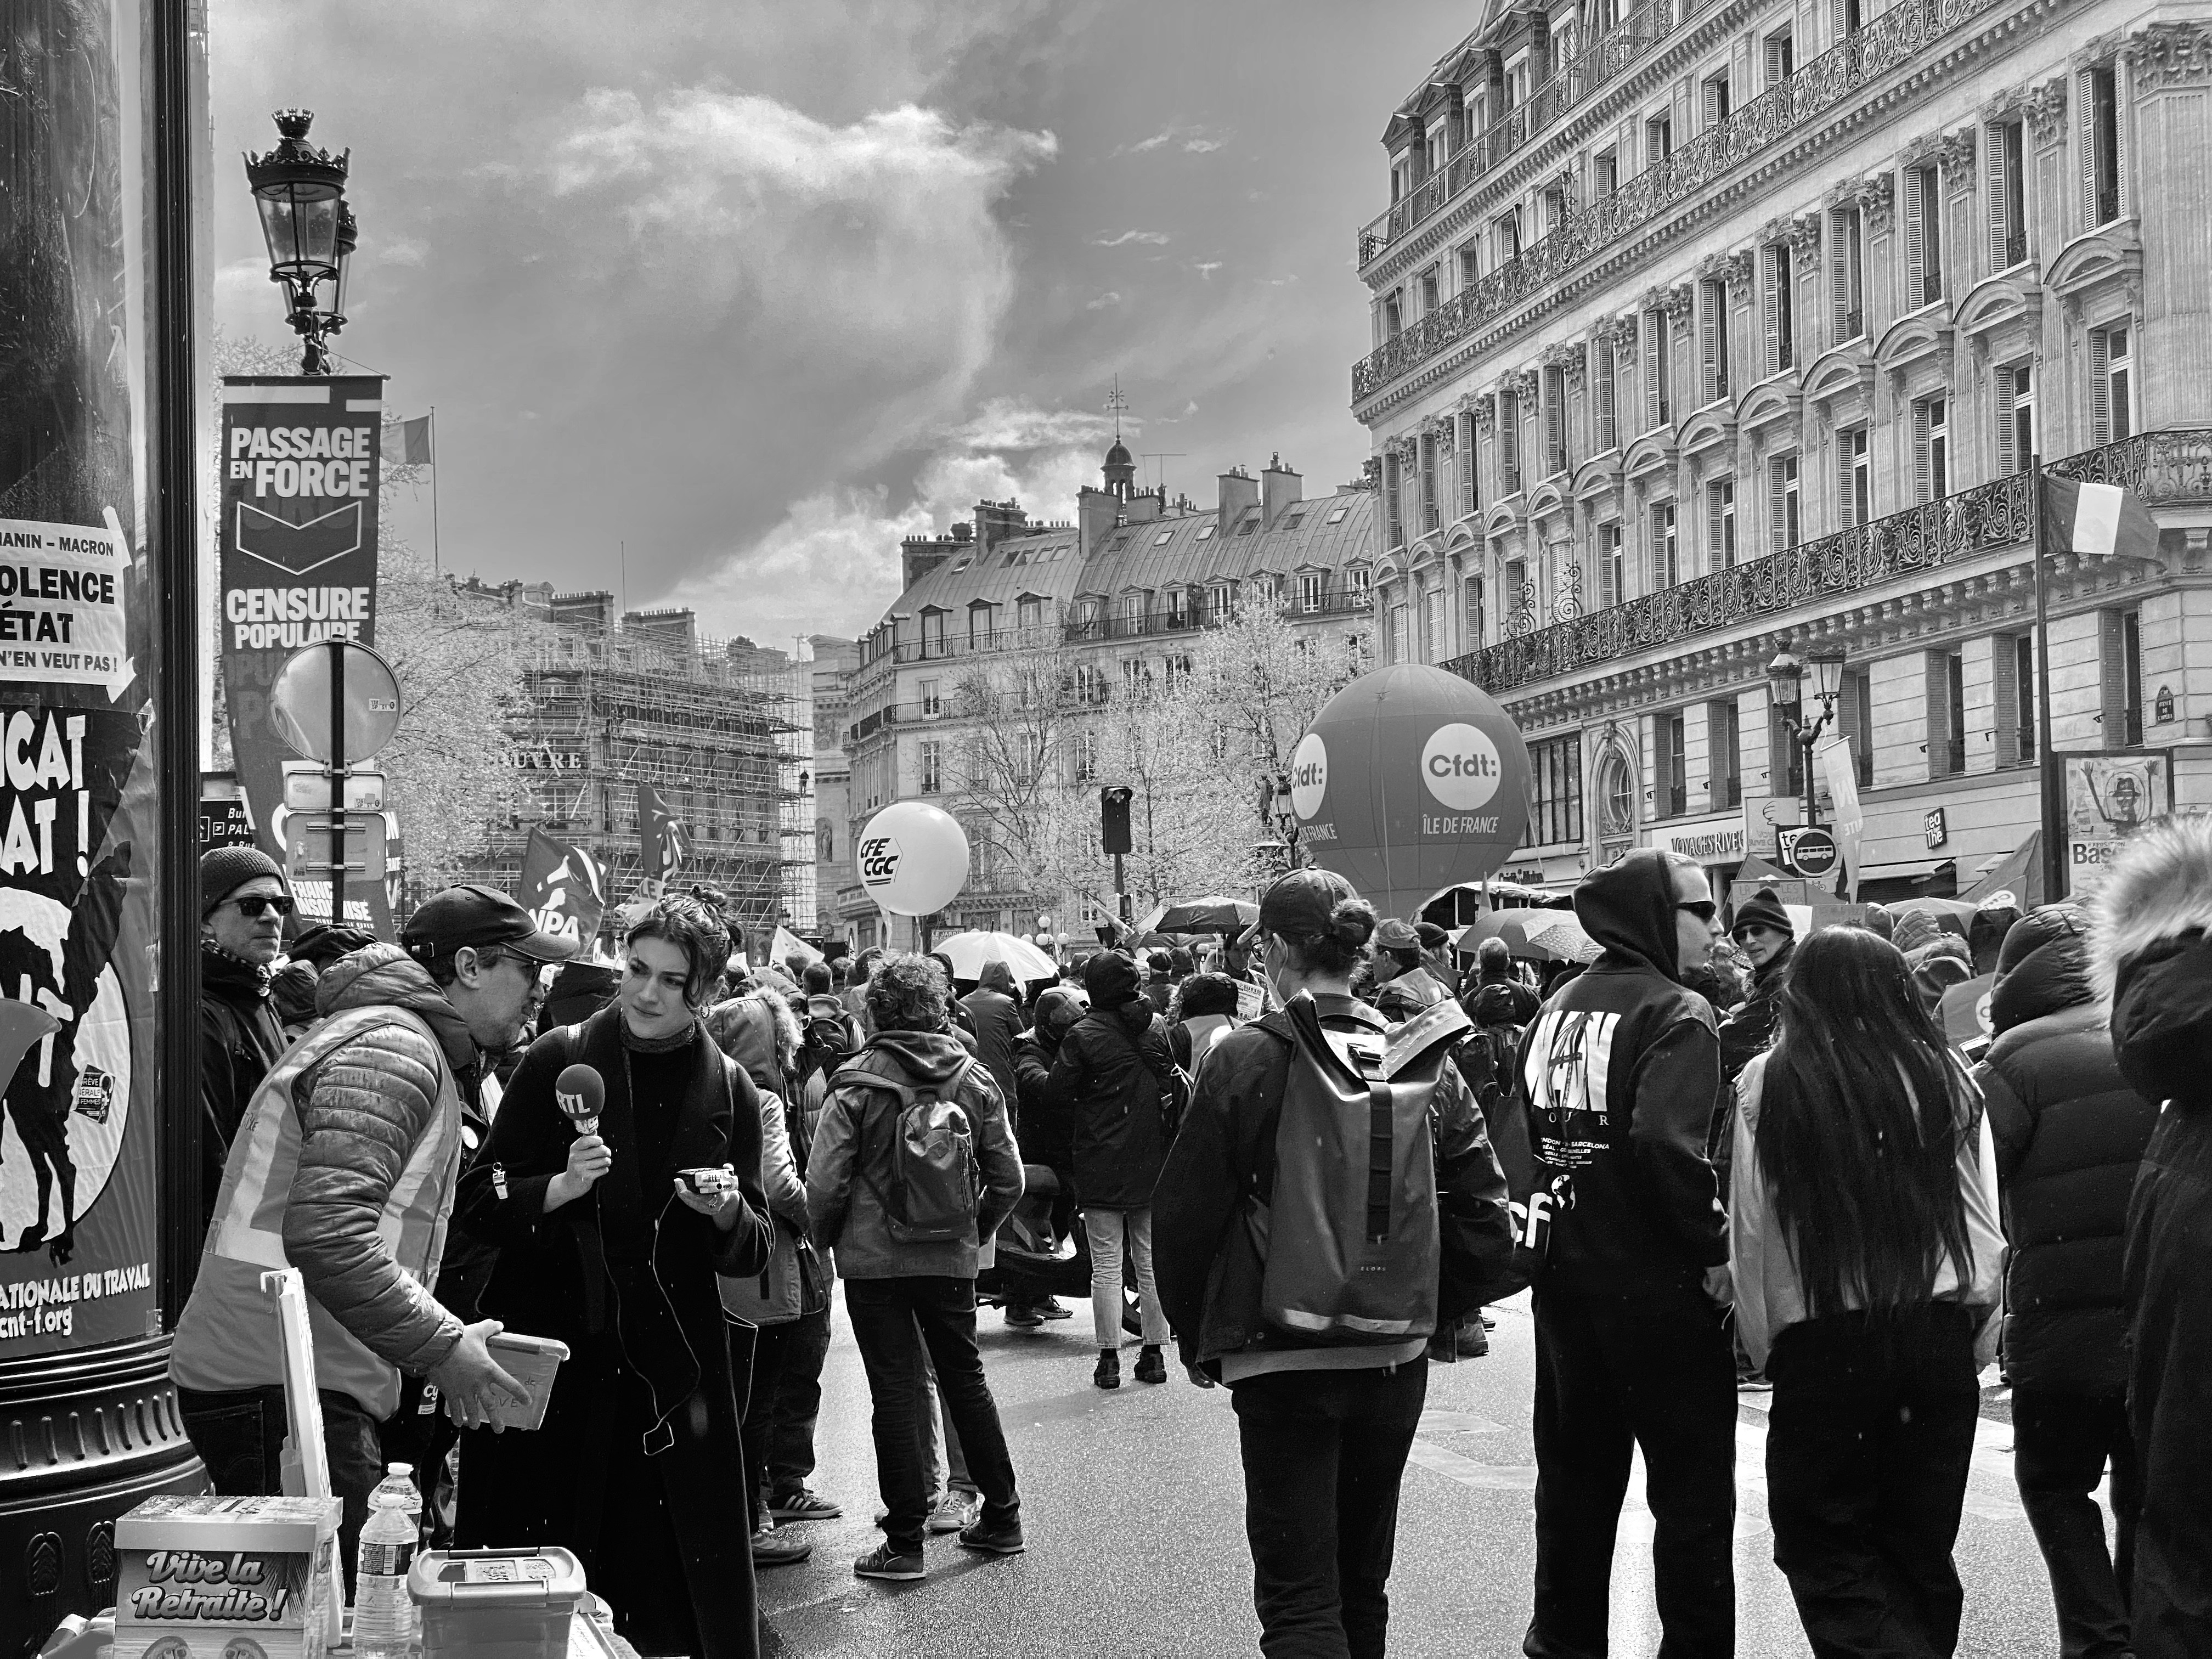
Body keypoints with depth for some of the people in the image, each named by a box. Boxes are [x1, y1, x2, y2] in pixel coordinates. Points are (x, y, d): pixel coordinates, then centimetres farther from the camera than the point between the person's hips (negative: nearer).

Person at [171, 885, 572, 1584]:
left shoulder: (402, 1042, 22)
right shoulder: (393, 1049, -12)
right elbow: (326, 1237, -24)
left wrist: (447, 1340, 17)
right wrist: (442, 1348, -18)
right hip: (281, 1392, -10)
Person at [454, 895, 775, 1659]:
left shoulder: (730, 1091, 7)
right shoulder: (559, 1059, -1)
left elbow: (752, 1253, 10)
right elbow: (478, 1202, -1)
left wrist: (726, 1213, -11)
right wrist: (562, 1188, -18)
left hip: (675, 1362, 2)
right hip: (553, 1349, -2)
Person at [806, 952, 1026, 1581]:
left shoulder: (856, 1082, -10)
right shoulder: (973, 1078, 1)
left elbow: (824, 1183, -12)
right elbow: (1009, 1179, 3)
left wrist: (829, 1241, 6)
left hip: (873, 1258, -3)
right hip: (951, 1258, 3)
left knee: (895, 1391, 2)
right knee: (965, 1378, 17)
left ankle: (905, 1542, 5)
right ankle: (1001, 1519, 25)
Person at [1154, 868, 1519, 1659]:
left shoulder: (1245, 1059, -13)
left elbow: (1186, 1216, -10)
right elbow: (1486, 1219, -1)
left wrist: (1198, 1339, 3)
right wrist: (1428, 1306, 12)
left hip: (1282, 1360, -5)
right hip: (1397, 1357, 5)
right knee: (1363, 1580, 21)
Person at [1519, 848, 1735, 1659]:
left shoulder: (1558, 1007, 9)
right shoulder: (1676, 1014, -14)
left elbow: (1533, 1131, 10)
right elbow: (1665, 1145, -27)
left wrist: (1563, 1222, 13)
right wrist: (1715, 1246, -18)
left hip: (1565, 1278, 7)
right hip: (1658, 1286, -7)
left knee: (1575, 1475, 18)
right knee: (1692, 1490, 3)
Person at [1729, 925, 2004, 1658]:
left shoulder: (1769, 1082, -5)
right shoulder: (1945, 1075, 1)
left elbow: (1751, 1230, -4)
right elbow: (1987, 1226, 4)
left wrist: (1766, 1346, 5)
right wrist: (1974, 1340, 13)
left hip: (1826, 1341, -3)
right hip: (1940, 1330, 3)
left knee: (1826, 1550, 6)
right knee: (1921, 1549, 15)